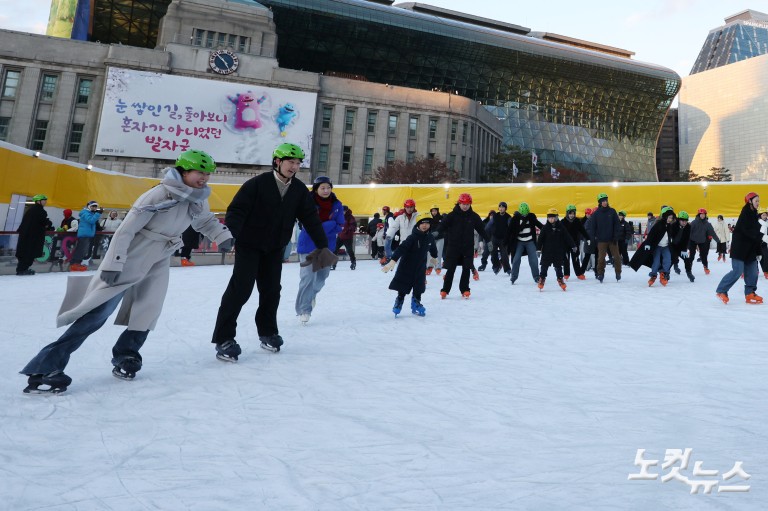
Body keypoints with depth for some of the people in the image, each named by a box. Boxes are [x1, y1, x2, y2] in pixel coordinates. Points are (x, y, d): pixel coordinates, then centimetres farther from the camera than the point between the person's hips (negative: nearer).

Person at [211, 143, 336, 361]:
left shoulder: (299, 190, -1)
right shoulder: (257, 184, -17)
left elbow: (311, 218, 3)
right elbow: (236, 210, -19)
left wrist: (322, 245, 2)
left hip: (275, 249, 5)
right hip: (248, 245, -5)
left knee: (271, 291, 9)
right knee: (240, 289, -9)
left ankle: (267, 332, 27)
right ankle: (223, 339, 0)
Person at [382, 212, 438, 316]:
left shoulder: (430, 238, -5)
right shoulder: (413, 237, -23)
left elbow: (433, 248, 17)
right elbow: (401, 248, -30)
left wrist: (434, 257, 36)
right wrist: (393, 261, -40)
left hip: (420, 267, 5)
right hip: (407, 266, -4)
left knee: (419, 287, 11)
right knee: (403, 287, 5)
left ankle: (416, 303, 30)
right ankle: (399, 301, 24)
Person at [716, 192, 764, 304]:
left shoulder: (754, 215, 15)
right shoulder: (745, 213, -10)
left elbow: (755, 233, 16)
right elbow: (747, 230, -23)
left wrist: (758, 252, 14)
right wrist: (762, 236, -35)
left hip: (750, 249, 9)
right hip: (740, 247, -9)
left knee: (752, 272, 6)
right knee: (737, 271, -10)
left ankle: (750, 294, 14)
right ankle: (721, 291, 1)